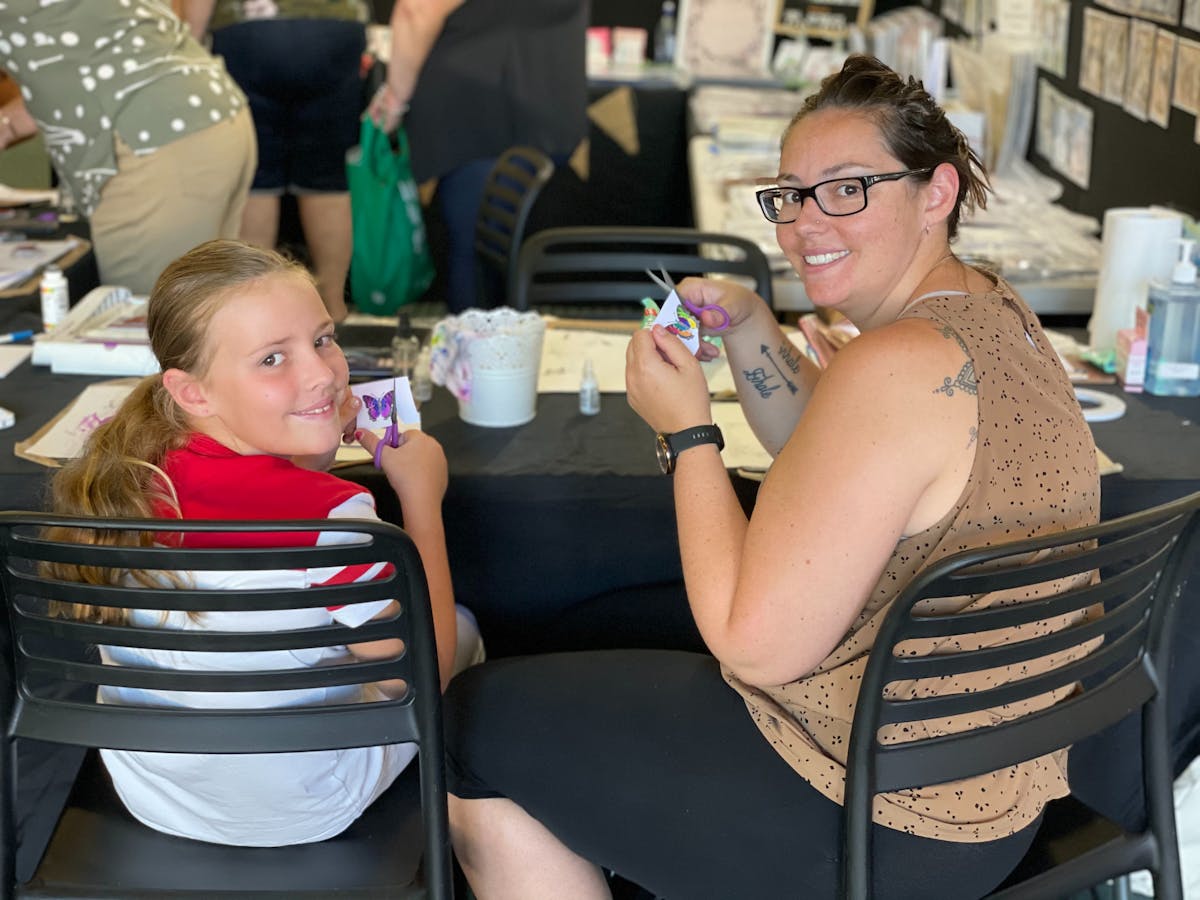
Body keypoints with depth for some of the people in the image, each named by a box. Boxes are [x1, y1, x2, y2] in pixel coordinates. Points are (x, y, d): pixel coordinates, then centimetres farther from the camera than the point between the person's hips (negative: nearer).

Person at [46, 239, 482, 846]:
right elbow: (423, 673, -17)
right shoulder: (332, 517, -34)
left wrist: (317, 437, -2)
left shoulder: (132, 473, -15)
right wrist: (421, 495, -12)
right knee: (464, 627, 22)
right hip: (290, 815, -5)